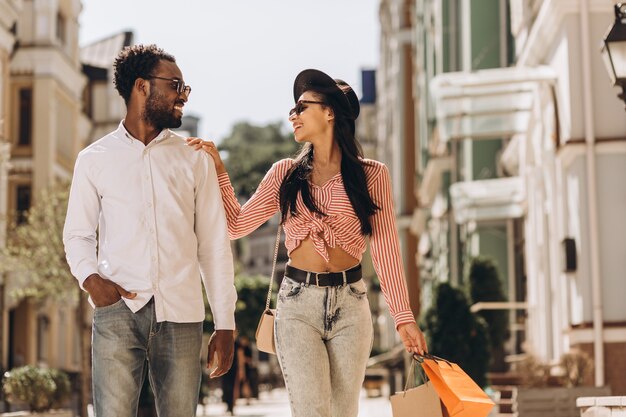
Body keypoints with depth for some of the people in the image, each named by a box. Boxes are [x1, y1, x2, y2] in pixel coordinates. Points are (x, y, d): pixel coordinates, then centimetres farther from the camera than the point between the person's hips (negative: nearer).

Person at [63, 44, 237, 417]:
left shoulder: (195, 160, 13)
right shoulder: (95, 159, 10)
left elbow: (214, 244, 10)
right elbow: (78, 233, 13)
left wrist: (225, 324, 6)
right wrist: (90, 278, -9)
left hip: (181, 315, 1)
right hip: (118, 312, -1)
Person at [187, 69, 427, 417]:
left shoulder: (372, 175, 2)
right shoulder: (286, 174, 7)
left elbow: (386, 249, 1)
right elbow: (237, 225, 7)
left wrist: (403, 316, -2)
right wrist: (217, 168, 2)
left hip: (350, 303, 0)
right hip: (298, 302, 0)